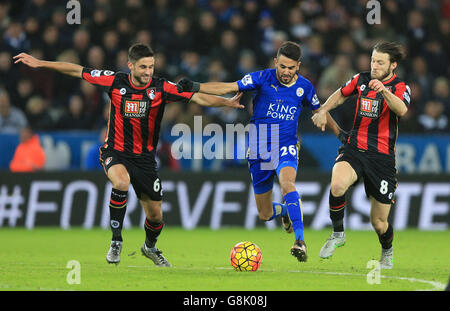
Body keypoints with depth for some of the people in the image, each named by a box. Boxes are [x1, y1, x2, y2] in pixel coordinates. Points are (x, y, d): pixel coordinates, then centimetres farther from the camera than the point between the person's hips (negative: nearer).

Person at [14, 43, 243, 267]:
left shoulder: (161, 88, -10)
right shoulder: (115, 81, -10)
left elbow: (197, 97, -15)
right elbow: (77, 71, -2)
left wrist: (226, 102, -30)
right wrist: (39, 63, -1)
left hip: (145, 156, 2)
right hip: (115, 152, -2)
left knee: (155, 215, 5)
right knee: (121, 182, -35)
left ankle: (150, 247, 41)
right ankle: (116, 241, -19)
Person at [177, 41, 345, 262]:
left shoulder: (304, 87, 0)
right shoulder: (262, 78, -8)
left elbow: (319, 111, 18)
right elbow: (228, 88, -16)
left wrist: (340, 133, 22)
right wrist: (195, 87, -29)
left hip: (286, 148, -1)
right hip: (260, 150, 1)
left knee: (286, 181, -35)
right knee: (265, 215, 7)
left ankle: (300, 241, -37)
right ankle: (284, 210, 45)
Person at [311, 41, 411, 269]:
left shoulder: (400, 87, -5)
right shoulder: (361, 79, 6)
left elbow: (402, 110, -28)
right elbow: (341, 95, 28)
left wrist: (384, 91, -45)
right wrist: (323, 110, 11)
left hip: (382, 156, -2)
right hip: (354, 149, 2)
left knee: (379, 222, 2)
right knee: (337, 185, -32)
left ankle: (387, 253, 37)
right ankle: (338, 234, -8)